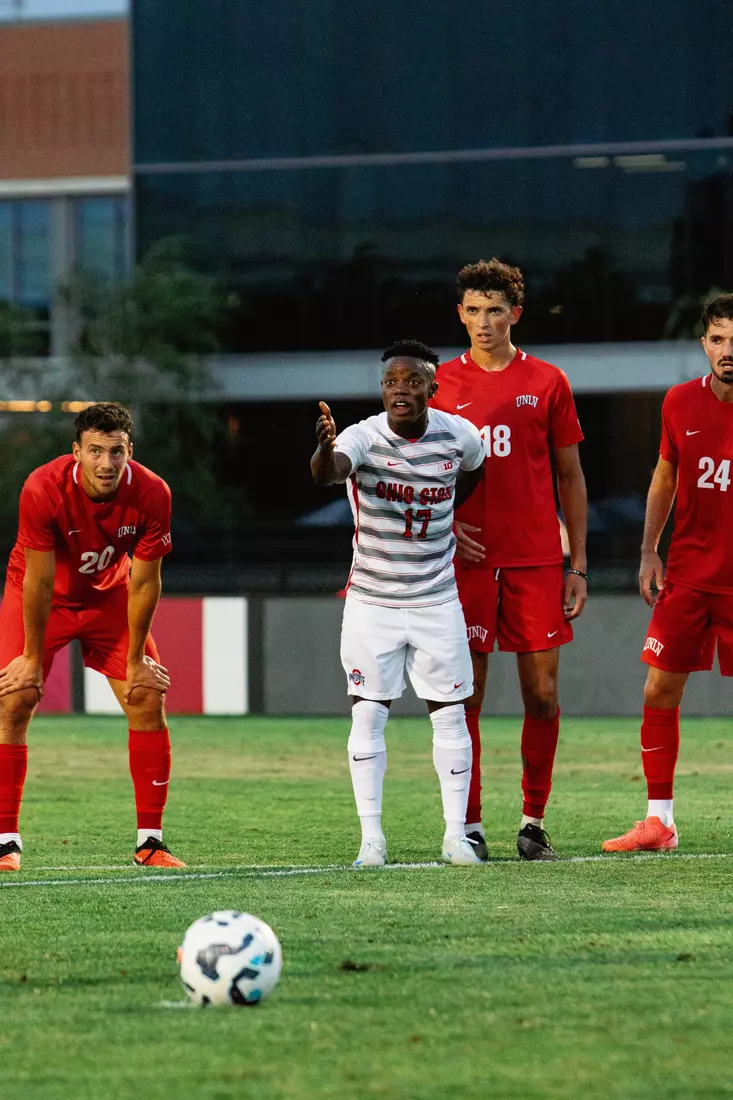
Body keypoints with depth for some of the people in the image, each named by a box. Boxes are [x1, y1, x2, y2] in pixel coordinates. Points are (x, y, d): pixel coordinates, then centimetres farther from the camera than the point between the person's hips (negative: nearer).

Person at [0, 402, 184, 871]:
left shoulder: (151, 494, -26)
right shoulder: (43, 490, -33)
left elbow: (144, 582, -15)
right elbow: (38, 579, -24)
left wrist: (135, 659, -8)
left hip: (110, 596, 3)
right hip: (40, 598, -2)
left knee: (149, 701, -5)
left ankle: (150, 841, 3)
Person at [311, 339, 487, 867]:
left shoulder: (457, 434, -7)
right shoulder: (364, 438, -18)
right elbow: (328, 473, -42)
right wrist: (327, 448, -64)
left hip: (437, 600, 2)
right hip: (372, 600, -2)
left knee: (450, 714, 3)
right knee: (368, 714, -2)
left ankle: (456, 834, 11)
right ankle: (371, 837, 3)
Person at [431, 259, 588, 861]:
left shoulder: (547, 383, 5)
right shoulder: (441, 383, 5)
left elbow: (570, 477, 9)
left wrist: (578, 566, 4)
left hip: (536, 560, 0)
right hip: (467, 559, 0)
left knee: (542, 694, 0)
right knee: (465, 698, -1)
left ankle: (534, 823, 11)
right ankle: (468, 826, 5)